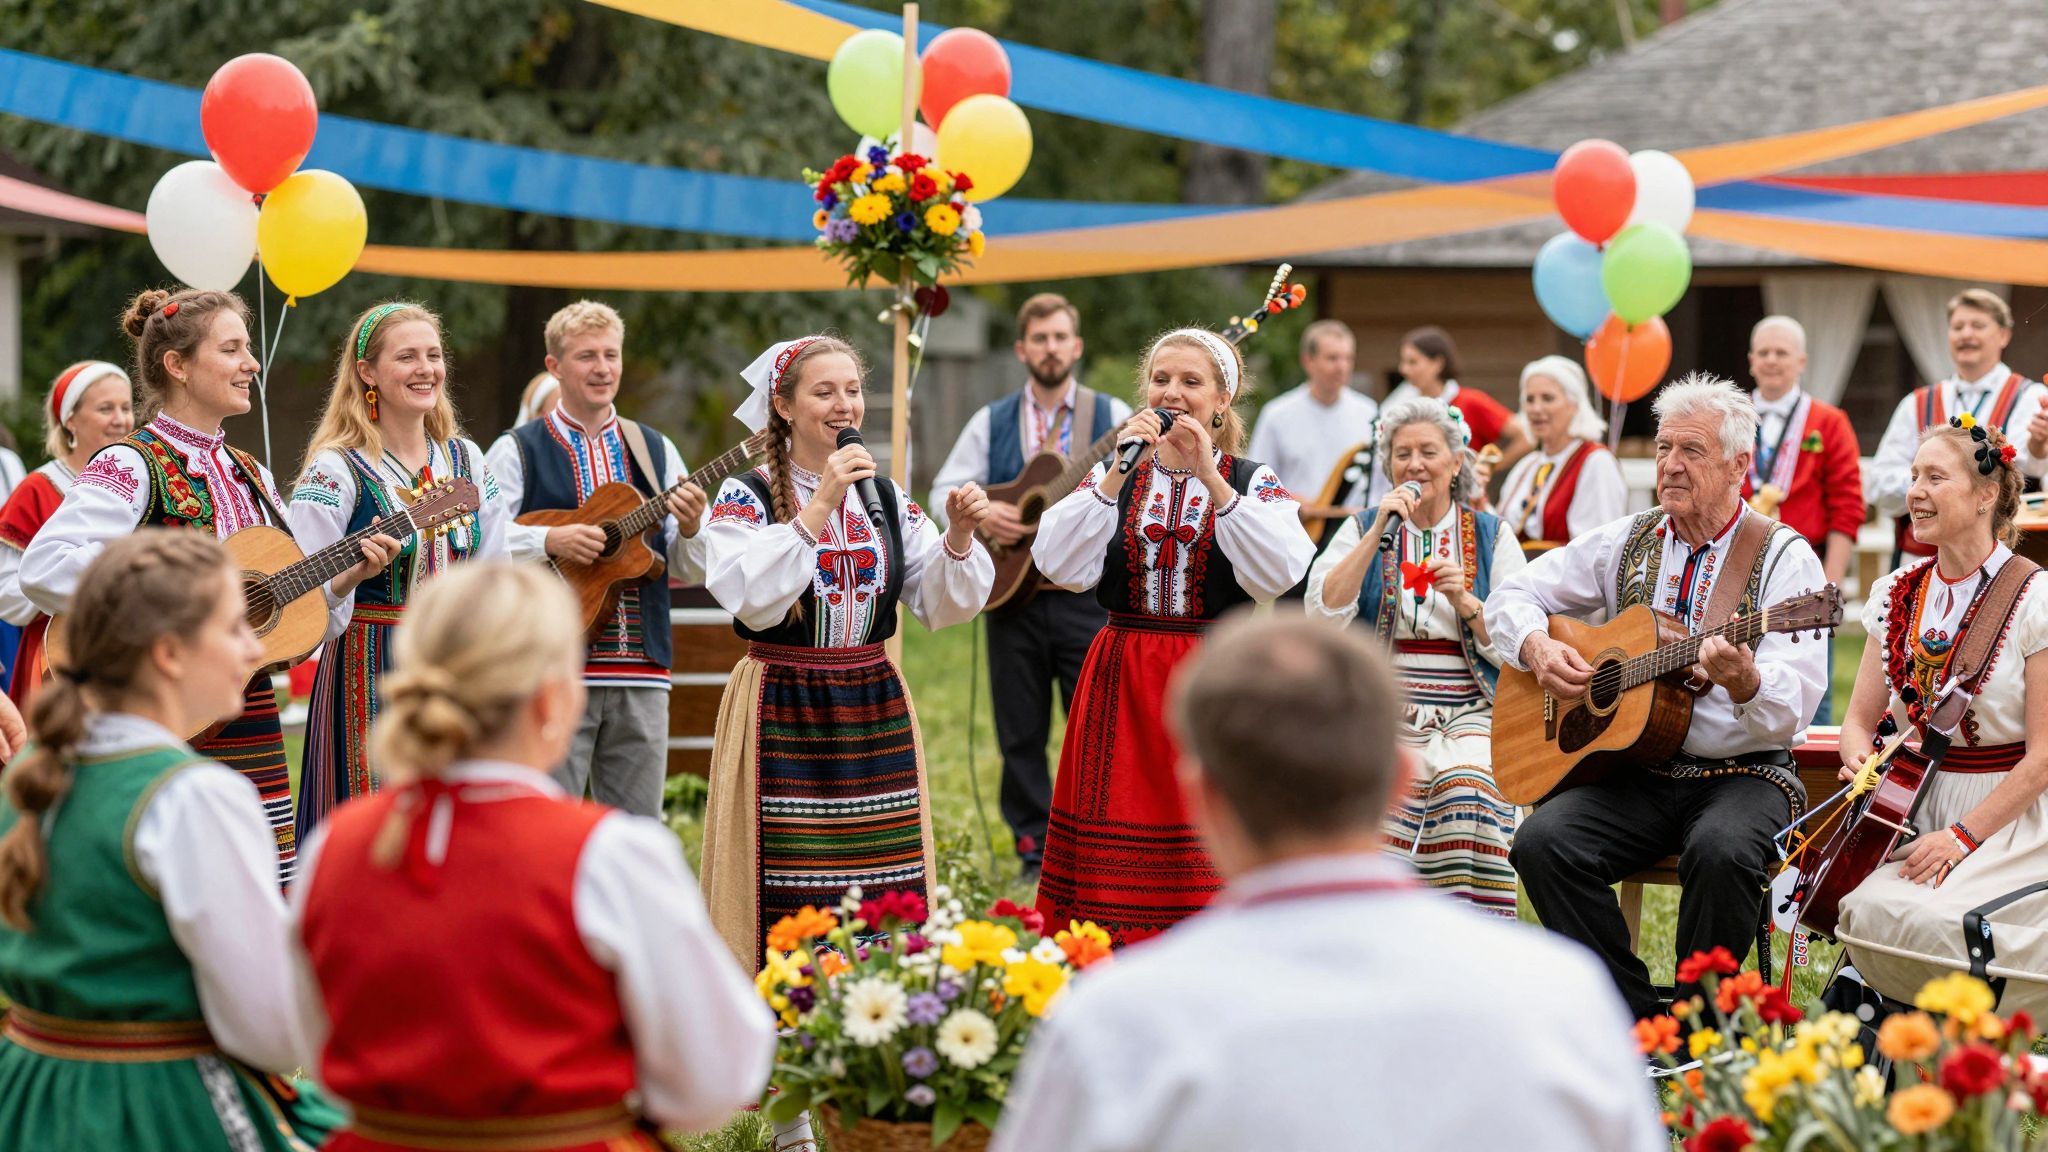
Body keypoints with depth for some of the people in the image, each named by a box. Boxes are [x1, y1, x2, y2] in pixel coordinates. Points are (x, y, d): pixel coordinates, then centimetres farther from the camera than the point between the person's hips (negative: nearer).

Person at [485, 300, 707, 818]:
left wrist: (691, 530, -8)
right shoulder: (518, 451, 2)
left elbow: (689, 570, 13)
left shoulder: (655, 451, 14)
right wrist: (550, 541, -20)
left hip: (641, 672, 4)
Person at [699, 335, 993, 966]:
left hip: (874, 711, 4)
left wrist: (959, 535, -8)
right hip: (783, 717, -4)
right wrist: (818, 508, -20)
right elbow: (752, 599, -20)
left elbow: (942, 606, 9)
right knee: (788, 905, -8)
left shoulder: (886, 497, 11)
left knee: (888, 908, 1)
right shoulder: (745, 496, -3)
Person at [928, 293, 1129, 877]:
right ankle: (1036, 854, 15)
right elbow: (943, 491, 7)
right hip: (1013, 594, 2)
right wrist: (980, 512, -13)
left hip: (1087, 594, -2)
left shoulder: (1113, 416, 4)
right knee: (1021, 733, 6)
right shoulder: (992, 423, 10)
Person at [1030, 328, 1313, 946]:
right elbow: (1060, 565, -8)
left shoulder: (1254, 482, 4)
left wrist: (1212, 479, -18)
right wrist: (1119, 472, -14)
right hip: (1122, 685, 2)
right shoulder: (1112, 475, 9)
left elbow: (1279, 573, -15)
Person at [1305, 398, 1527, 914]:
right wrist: (1379, 533, -8)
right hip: (1386, 711, 0)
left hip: (1472, 713, 0)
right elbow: (1323, 615, -4)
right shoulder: (1362, 529, 14)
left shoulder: (1490, 535, 13)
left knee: (1465, 782, -33)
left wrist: (1466, 603, -12)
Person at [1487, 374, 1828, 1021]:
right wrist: (1538, 648, -3)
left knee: (1721, 848, -37)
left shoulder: (1784, 557, -3)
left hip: (1744, 773, -4)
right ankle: (1639, 1020, -12)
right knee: (1542, 841, -23)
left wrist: (1746, 683, -36)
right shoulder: (1627, 543, 11)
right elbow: (1511, 596, 18)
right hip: (1635, 770, 4)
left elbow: (1794, 709, -14)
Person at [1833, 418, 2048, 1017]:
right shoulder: (1896, 597, 9)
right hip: (1914, 808, 5)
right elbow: (1861, 716, 13)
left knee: (1924, 918, -30)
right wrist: (1860, 759, -11)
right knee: (1865, 907, -25)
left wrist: (1964, 835, -19)